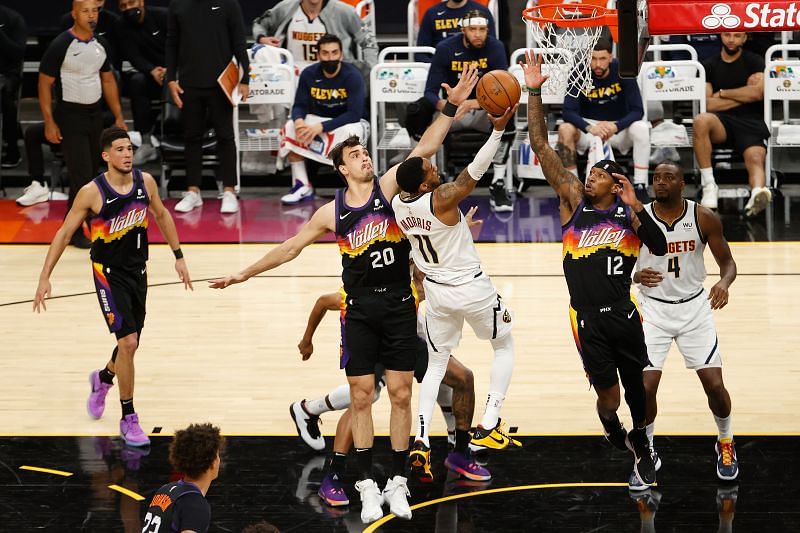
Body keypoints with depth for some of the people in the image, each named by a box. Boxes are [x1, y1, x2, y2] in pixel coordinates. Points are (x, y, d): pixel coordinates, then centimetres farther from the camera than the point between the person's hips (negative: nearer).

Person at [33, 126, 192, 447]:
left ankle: (103, 380, 49)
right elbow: (64, 233, -10)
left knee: (130, 344, 15)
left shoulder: (145, 182, -5)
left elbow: (161, 215, 13)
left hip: (138, 271, 5)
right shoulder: (92, 192, -18)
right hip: (108, 273, -5)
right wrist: (45, 277, -13)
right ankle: (128, 420, -3)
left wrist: (178, 256, 15)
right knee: (128, 342, -15)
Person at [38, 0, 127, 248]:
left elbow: (108, 80, 15)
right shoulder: (60, 46, -15)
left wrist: (119, 117, 12)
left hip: (95, 114, 6)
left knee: (92, 174, 11)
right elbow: (45, 84, -10)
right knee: (82, 176, -10)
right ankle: (73, 231, 1)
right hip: (70, 116, -6)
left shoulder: (100, 45, 5)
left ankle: (88, 223, 24)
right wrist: (49, 123, -14)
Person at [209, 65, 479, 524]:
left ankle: (398, 482, 12)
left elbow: (425, 149, -13)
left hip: (399, 305, -1)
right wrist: (244, 275, 14)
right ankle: (368, 485, 9)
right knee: (362, 396, 1)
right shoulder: (332, 212, 3)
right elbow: (291, 247, 13)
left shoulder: (388, 188, -2)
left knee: (401, 394, 2)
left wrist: (451, 108, -25)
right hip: (360, 309, 1)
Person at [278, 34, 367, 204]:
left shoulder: (352, 75, -21)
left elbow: (354, 114, -28)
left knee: (351, 132, -39)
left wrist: (321, 127, -37)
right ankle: (302, 187, -16)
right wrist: (299, 120, -32)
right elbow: (299, 106, -5)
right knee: (290, 127, -23)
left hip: (348, 122, -4)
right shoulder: (309, 74, -8)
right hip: (318, 120, 4)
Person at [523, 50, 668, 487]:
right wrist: (534, 93, -8)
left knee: (635, 383, 11)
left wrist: (636, 208, -15)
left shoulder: (628, 213, 4)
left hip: (624, 313, 1)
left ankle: (640, 445, 34)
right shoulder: (573, 200, 3)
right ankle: (612, 429, 33)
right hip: (587, 317, -1)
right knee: (608, 395, -1)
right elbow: (541, 146, -2)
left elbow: (660, 249, -7)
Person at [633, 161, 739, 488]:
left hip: (694, 307, 0)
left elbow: (727, 261, -2)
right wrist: (636, 276, -25)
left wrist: (724, 282, -25)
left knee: (714, 385, -3)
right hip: (653, 309, 0)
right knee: (646, 387, -10)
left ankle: (725, 443, 25)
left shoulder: (704, 218, -9)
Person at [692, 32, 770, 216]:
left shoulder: (754, 62, 13)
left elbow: (758, 93, -6)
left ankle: (757, 193, -65)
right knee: (700, 121, -34)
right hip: (722, 121, 1)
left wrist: (722, 93, 3)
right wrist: (744, 95, 1)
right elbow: (708, 104, 3)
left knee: (756, 159, -32)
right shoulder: (710, 66, 16)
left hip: (751, 122, -1)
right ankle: (709, 185, -30)